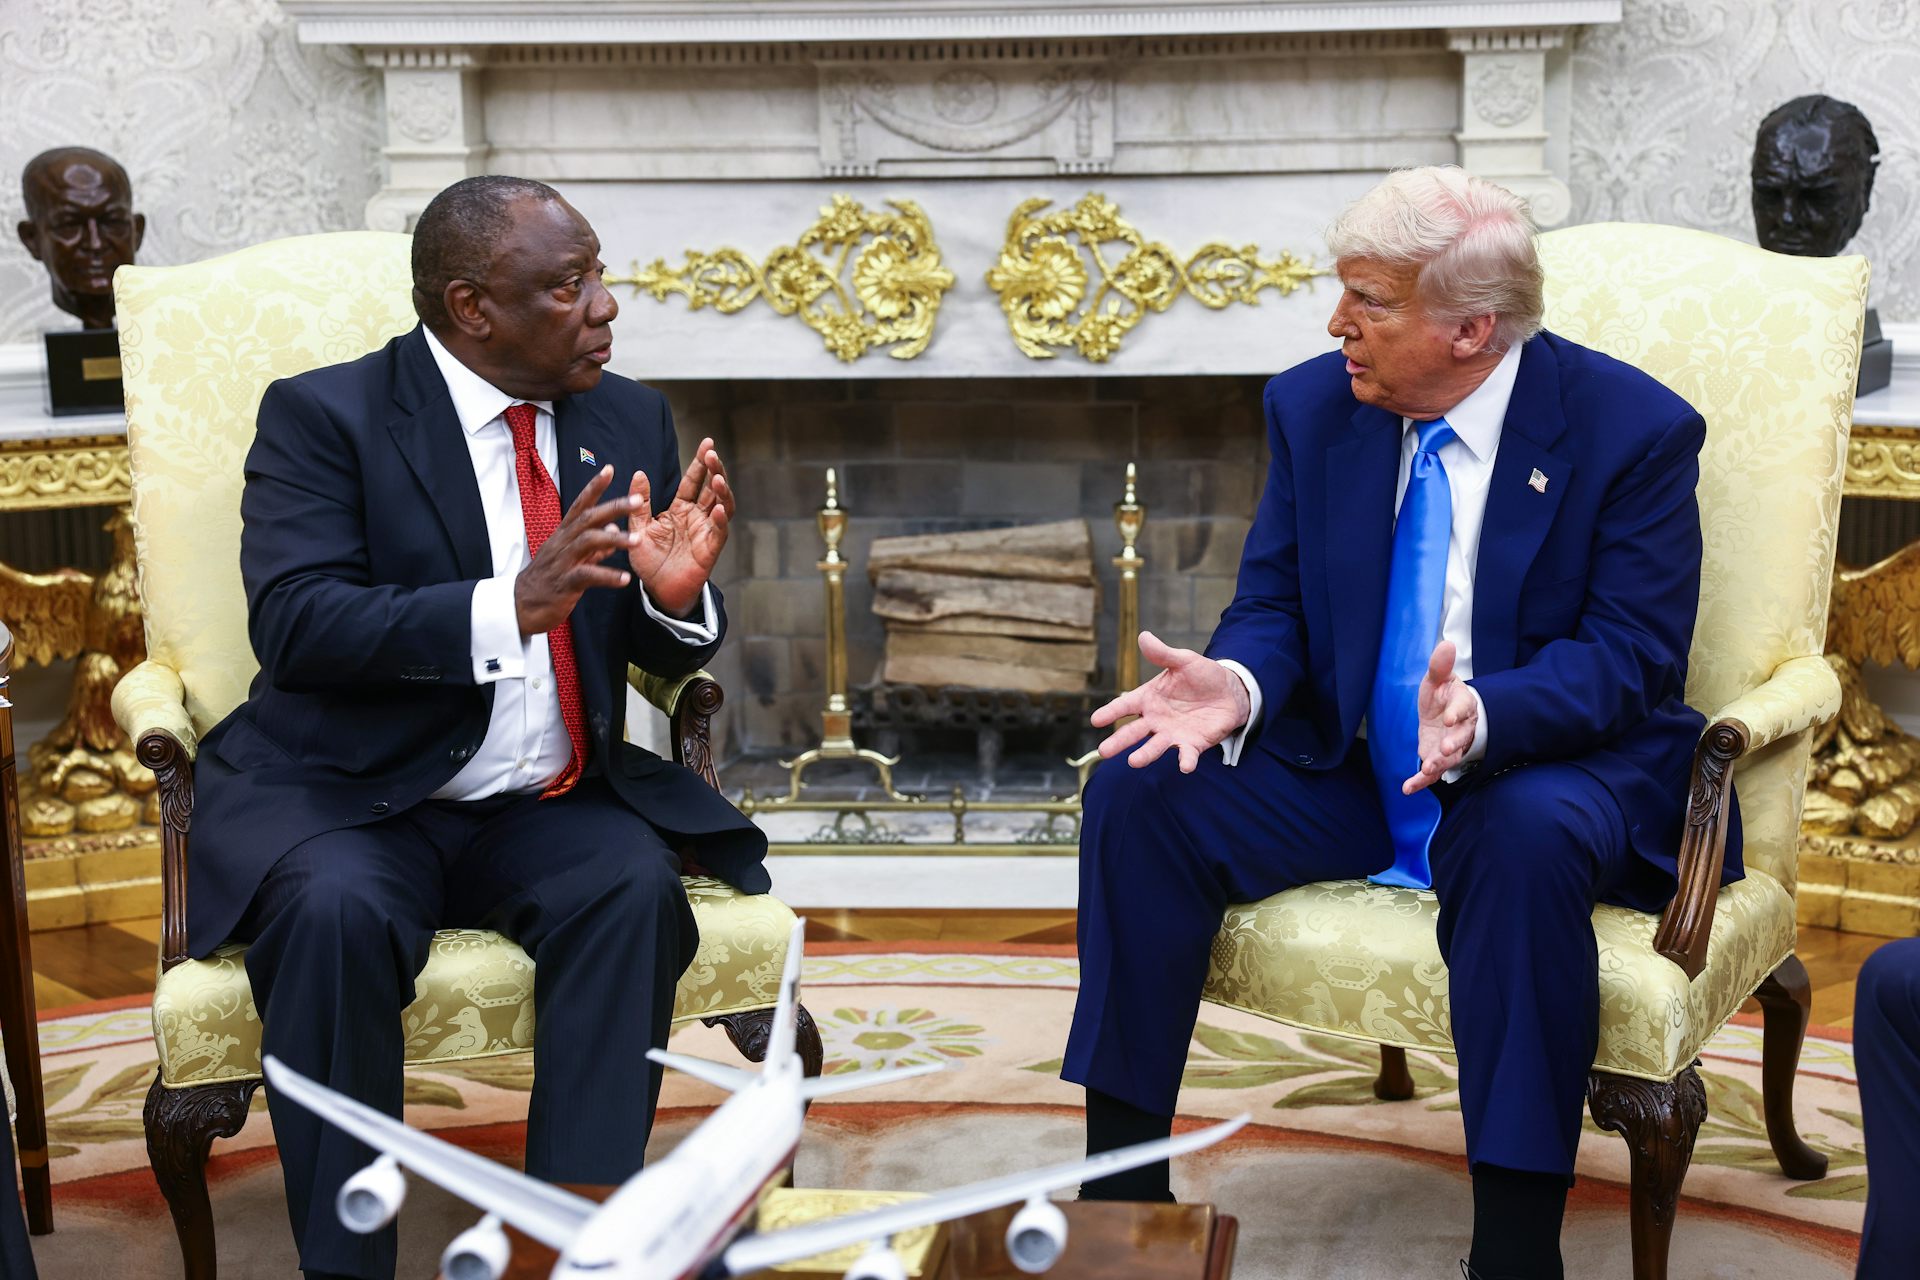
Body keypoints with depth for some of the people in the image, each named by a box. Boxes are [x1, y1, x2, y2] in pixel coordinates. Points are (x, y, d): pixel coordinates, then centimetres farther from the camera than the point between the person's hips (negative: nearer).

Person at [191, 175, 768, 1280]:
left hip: (549, 811, 4)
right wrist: (513, 603, -31)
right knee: (335, 912, -33)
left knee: (635, 887, -27)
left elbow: (668, 656, 11)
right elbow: (295, 625, -19)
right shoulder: (324, 415, -5)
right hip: (348, 805, -3)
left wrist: (675, 595, -15)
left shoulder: (630, 420, 9)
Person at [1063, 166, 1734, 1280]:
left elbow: (1633, 654, -16)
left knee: (1530, 843, -39)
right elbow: (1274, 605, 5)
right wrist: (1237, 684, -21)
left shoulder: (1634, 429, -11)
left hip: (1543, 770, -4)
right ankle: (1123, 1190, -9)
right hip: (1346, 767, 4)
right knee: (1139, 792, -18)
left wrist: (1483, 717, -36)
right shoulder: (1313, 405, 2)